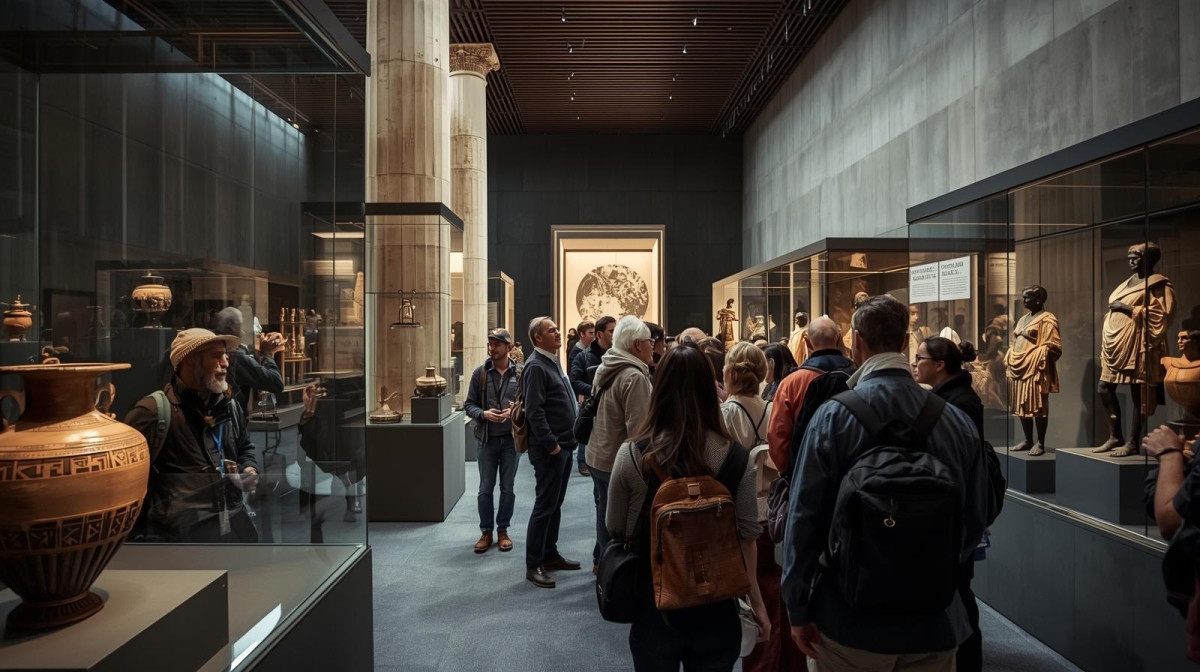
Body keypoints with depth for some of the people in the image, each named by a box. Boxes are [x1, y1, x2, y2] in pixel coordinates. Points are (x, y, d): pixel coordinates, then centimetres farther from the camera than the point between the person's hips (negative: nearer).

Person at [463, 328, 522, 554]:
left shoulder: (520, 373, -5)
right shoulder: (480, 372, -1)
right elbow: (469, 404, 1)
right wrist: (483, 413, -17)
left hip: (511, 438, -1)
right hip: (487, 439, 1)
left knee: (507, 488, 11)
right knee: (485, 489, 9)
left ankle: (503, 531, 26)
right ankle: (486, 531, 23)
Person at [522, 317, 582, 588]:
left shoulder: (552, 362, 15)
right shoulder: (536, 366, -16)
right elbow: (534, 412, -22)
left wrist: (565, 442, 16)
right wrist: (551, 444, -20)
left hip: (563, 445, 9)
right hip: (549, 449, -9)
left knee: (555, 504, 16)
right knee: (544, 505, -2)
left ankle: (550, 554, 28)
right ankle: (533, 565, 8)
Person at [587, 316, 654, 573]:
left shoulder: (604, 369, 6)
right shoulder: (634, 377, -23)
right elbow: (639, 430, -25)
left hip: (598, 456, 9)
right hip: (620, 462, -9)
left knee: (606, 513, 21)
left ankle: (601, 561, 35)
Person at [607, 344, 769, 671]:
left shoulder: (631, 455, -15)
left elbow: (615, 530, -4)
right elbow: (747, 534, -7)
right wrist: (757, 602, 7)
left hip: (653, 603, 0)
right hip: (716, 605, 1)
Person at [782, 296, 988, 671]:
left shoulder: (833, 415, -15)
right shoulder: (958, 421, -6)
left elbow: (804, 515, -14)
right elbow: (974, 519, 2)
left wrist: (798, 609, -3)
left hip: (849, 619, -2)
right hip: (933, 624, 2)